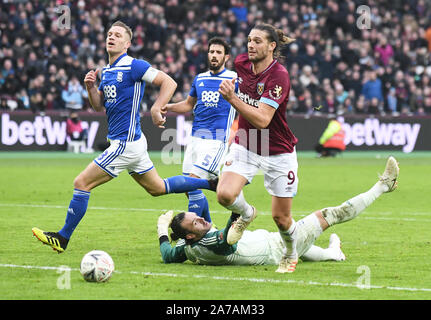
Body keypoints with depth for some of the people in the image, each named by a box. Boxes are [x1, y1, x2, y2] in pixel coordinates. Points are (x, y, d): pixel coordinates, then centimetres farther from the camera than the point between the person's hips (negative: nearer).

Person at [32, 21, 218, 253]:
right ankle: (209, 183, 28)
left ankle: (63, 238, 0)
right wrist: (90, 87, 0)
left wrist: (156, 109, -23)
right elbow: (99, 106, 18)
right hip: (127, 142, 10)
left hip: (126, 143, -10)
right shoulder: (106, 72, 14)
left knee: (82, 183, -8)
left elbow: (169, 82, -14)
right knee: (157, 188, 20)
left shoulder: (134, 67, -12)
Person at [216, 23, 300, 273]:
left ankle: (291, 254, 36)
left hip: (278, 153, -5)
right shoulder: (242, 63, -5)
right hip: (245, 146, 5)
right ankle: (246, 215, 15)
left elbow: (262, 120, -32)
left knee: (281, 217, 3)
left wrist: (232, 98, -40)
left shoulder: (278, 76, -25)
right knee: (225, 194, -20)